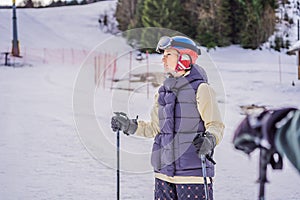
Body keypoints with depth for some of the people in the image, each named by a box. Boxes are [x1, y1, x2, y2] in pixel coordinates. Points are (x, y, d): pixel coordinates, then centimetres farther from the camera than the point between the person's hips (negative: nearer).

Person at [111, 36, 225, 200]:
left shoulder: (200, 89, -5)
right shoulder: (163, 92, 14)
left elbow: (216, 125, -10)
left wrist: (209, 140, -29)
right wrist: (129, 126, 14)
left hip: (193, 172, -7)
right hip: (164, 172, 7)